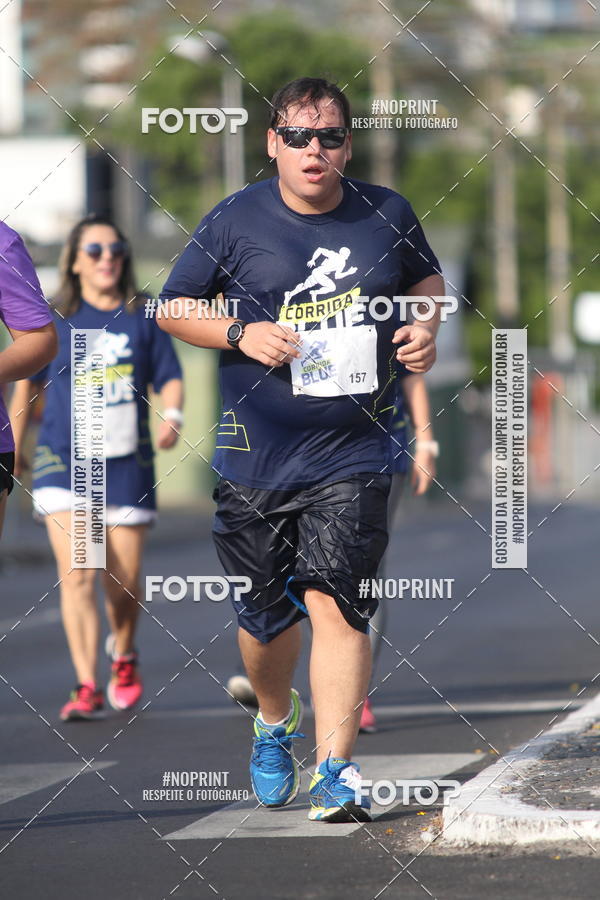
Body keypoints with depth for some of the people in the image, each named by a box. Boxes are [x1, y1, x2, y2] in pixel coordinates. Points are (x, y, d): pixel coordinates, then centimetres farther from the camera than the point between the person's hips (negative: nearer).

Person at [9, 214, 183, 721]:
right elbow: (30, 382, 15)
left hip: (127, 464, 1)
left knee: (124, 583, 5)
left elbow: (170, 378, 7)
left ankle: (124, 658, 36)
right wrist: (14, 445, 21)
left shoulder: (144, 317, 5)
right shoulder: (55, 319, 4)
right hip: (64, 462, -1)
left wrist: (171, 415, -14)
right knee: (77, 573, -16)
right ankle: (86, 688, -15)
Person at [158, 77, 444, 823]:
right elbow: (171, 307, 5)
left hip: (354, 455, 0)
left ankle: (334, 770, -11)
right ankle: (274, 723, 40)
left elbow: (426, 278, 23)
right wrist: (240, 334, -11)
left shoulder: (387, 215, 4)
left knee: (334, 601, -13)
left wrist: (426, 329, 3)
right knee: (267, 613, 9)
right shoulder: (235, 222, -3)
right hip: (256, 454, 0)